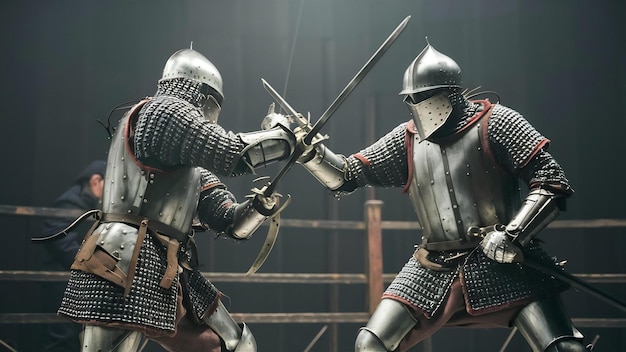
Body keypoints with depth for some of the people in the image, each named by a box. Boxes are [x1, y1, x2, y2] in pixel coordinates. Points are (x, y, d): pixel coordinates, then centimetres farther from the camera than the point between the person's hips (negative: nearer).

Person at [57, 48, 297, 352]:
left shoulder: (191, 166, 24)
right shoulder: (164, 110, -3)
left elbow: (228, 221, 19)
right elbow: (232, 154, -14)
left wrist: (258, 206, -1)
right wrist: (282, 132, 2)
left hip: (170, 274, 10)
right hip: (127, 266, -10)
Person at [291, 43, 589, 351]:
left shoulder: (494, 123, -6)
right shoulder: (407, 139, 6)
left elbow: (552, 183, -9)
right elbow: (346, 176, 10)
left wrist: (512, 235, -19)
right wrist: (309, 150, -7)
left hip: (504, 263, -4)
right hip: (435, 269, 4)